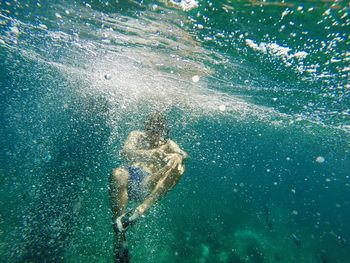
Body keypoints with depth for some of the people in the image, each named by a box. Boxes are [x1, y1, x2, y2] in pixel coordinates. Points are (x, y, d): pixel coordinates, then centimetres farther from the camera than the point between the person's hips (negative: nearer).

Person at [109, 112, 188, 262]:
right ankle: (120, 241, -26)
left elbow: (184, 154, -1)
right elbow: (125, 152, -5)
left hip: (150, 186, 1)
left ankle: (139, 211, -34)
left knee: (179, 165, -23)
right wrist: (149, 153, -24)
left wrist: (178, 156, -28)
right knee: (117, 174, -34)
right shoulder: (137, 136, 17)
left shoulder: (168, 144, 20)